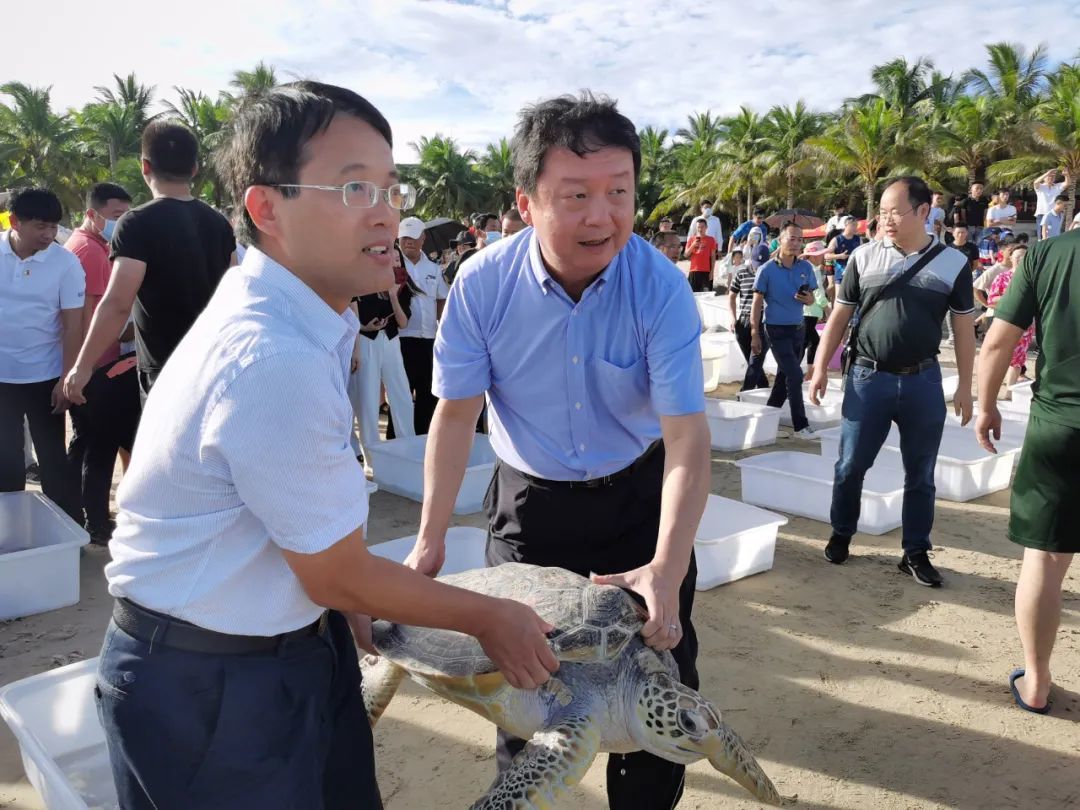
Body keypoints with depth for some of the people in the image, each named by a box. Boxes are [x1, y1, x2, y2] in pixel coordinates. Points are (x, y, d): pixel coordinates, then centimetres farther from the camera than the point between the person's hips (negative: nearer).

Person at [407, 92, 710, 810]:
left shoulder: (662, 286, -22)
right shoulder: (483, 283, -18)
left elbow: (687, 436, -25)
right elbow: (457, 412, -10)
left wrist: (667, 569, -35)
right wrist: (430, 541, -12)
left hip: (638, 495, 0)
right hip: (530, 500, 1)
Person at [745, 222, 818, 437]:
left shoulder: (806, 268, 4)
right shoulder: (767, 270, -8)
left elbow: (811, 298, 12)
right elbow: (757, 303, -6)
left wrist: (807, 299, -13)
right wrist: (755, 335, -9)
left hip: (798, 328, 5)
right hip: (776, 329, -5)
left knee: (785, 374, 12)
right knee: (795, 375, -9)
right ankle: (800, 425, -2)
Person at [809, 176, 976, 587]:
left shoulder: (953, 264, -1)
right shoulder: (864, 257, -1)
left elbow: (963, 329, 4)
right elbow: (839, 315, 5)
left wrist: (965, 386, 3)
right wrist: (821, 368, 1)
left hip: (923, 381, 0)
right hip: (868, 377, 0)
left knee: (920, 475, 8)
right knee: (850, 465, 7)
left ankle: (916, 553, 21)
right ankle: (841, 535, 27)